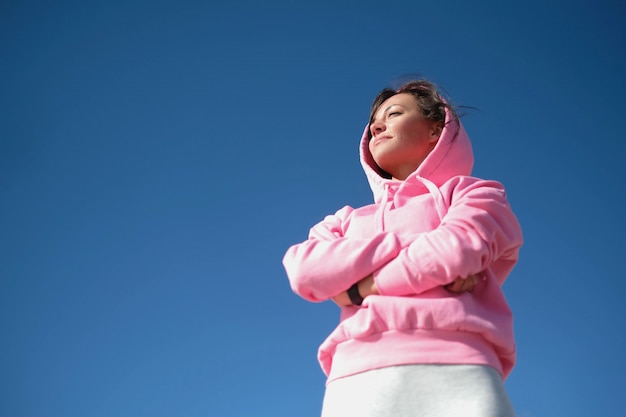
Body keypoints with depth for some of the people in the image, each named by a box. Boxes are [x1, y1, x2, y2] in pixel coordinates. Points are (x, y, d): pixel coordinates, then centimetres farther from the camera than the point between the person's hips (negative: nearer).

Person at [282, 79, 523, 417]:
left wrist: (357, 289, 5)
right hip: (356, 380, 3)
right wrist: (411, 244, 1)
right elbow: (304, 270, 8)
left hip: (455, 371, -2)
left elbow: (459, 249, -2)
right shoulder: (348, 220, 30)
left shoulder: (473, 193, 22)